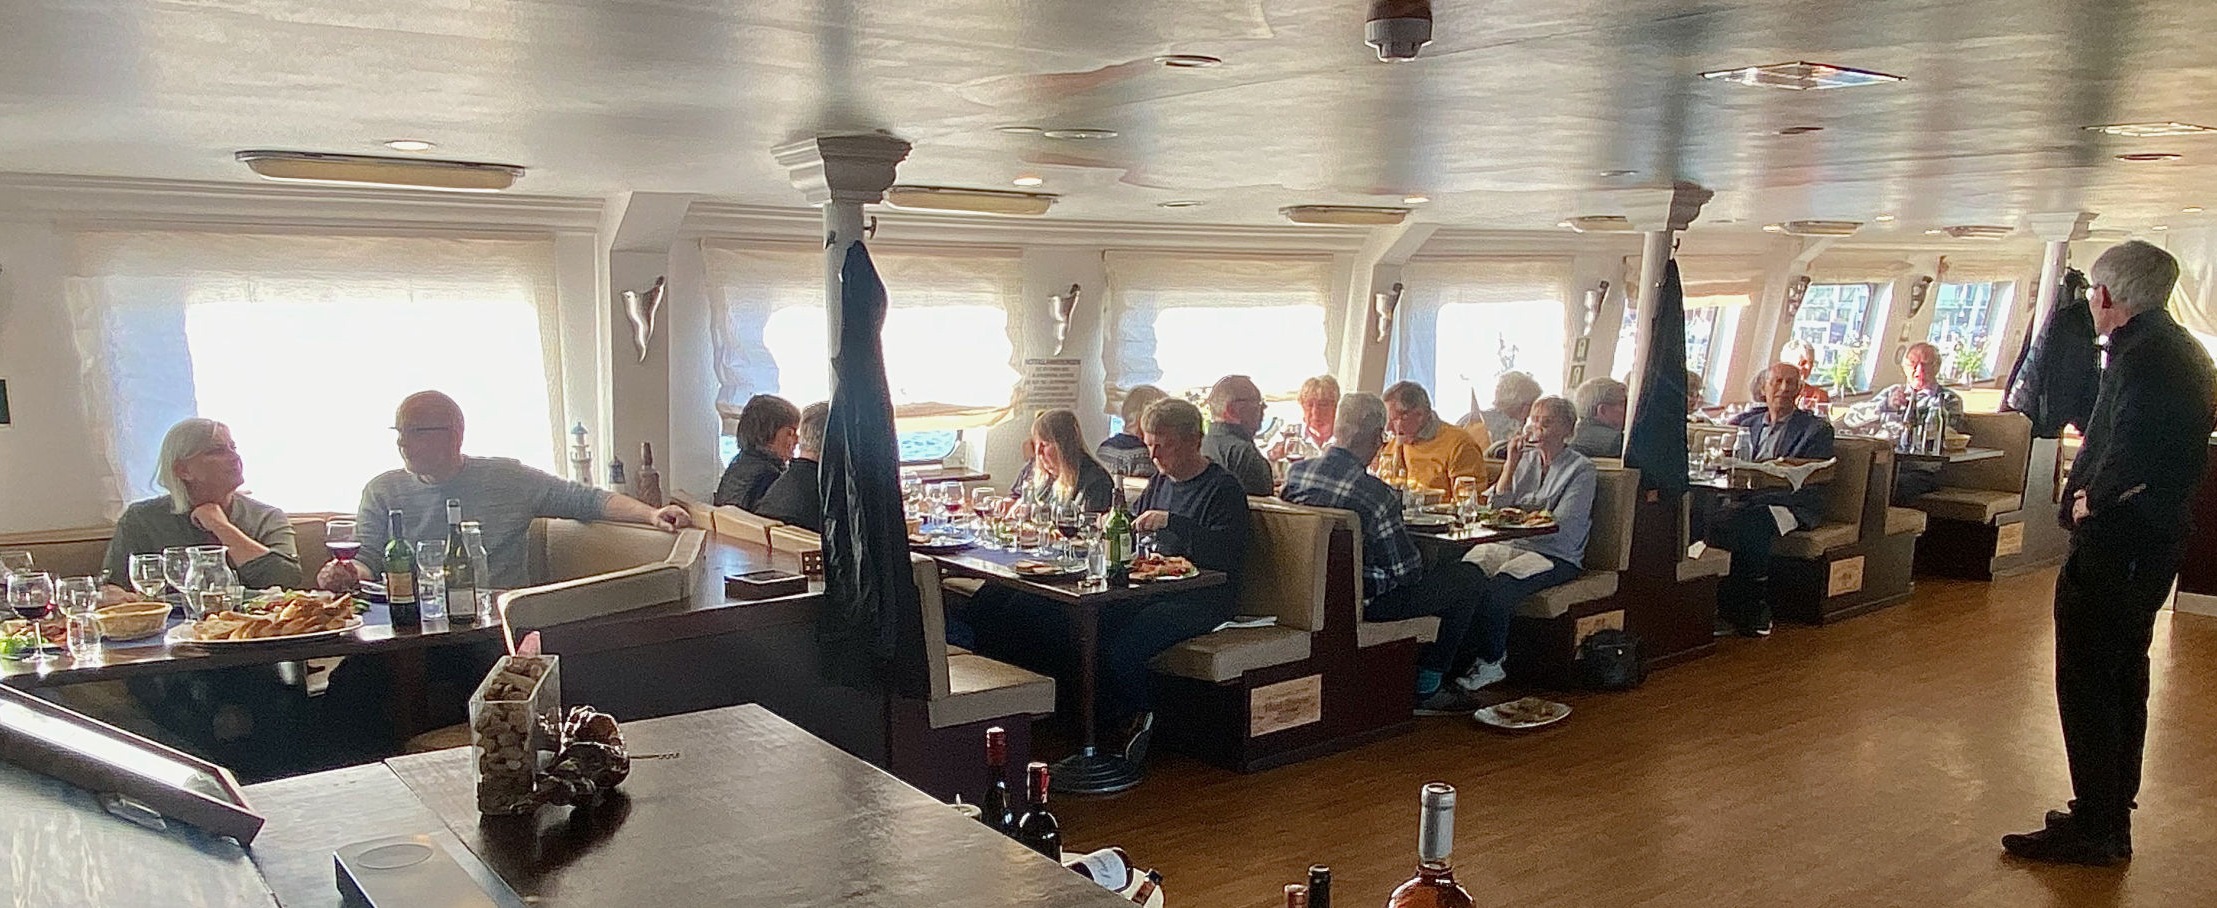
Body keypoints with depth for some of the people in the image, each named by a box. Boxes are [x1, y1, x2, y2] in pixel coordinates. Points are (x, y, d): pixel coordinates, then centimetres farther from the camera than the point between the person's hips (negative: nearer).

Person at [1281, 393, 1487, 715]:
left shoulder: (1296, 472, -6)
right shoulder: (1373, 493, -26)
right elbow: (1407, 570, -16)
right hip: (1364, 603, -8)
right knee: (1469, 576, 8)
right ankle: (1426, 687, 17)